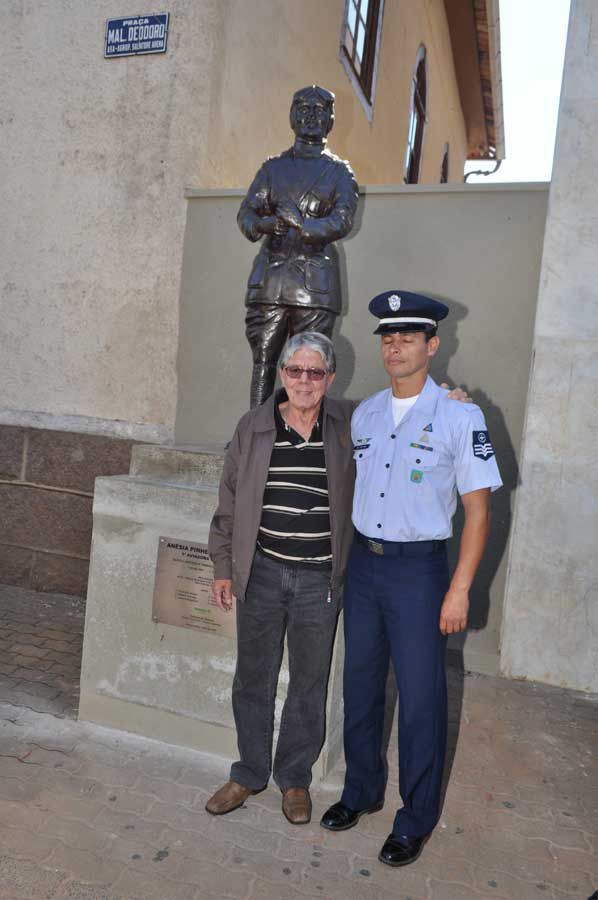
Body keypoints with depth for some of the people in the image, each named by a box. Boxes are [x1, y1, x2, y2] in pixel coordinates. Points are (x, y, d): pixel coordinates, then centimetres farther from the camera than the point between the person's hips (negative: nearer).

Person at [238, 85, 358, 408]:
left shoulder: (339, 171, 12)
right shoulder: (273, 167, 18)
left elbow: (344, 219, -5)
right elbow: (246, 212, 7)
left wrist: (303, 227, -23)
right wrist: (262, 224, -18)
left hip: (315, 282, -2)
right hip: (271, 276, 2)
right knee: (263, 361, 0)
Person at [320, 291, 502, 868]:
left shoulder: (460, 417, -9)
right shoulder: (364, 413, 7)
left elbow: (477, 509, -8)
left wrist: (459, 590, -11)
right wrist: (352, 557, 11)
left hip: (419, 568, -5)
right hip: (362, 562, 5)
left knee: (420, 697, 5)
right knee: (360, 684, 16)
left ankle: (416, 820, 26)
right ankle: (361, 791, 37)